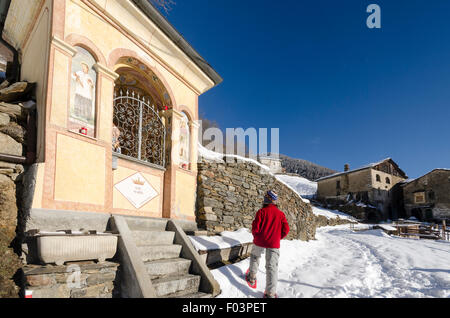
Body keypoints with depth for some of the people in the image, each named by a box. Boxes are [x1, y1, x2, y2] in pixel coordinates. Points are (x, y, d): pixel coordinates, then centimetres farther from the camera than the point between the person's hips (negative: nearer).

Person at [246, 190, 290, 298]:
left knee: (255, 257, 28)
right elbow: (286, 230, 0)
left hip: (260, 242, -1)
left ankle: (252, 276, 34)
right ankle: (270, 293, 1)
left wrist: (255, 235, 10)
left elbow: (255, 227, -11)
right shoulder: (280, 214, 2)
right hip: (274, 244, 1)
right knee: (272, 267, 3)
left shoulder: (261, 212, -7)